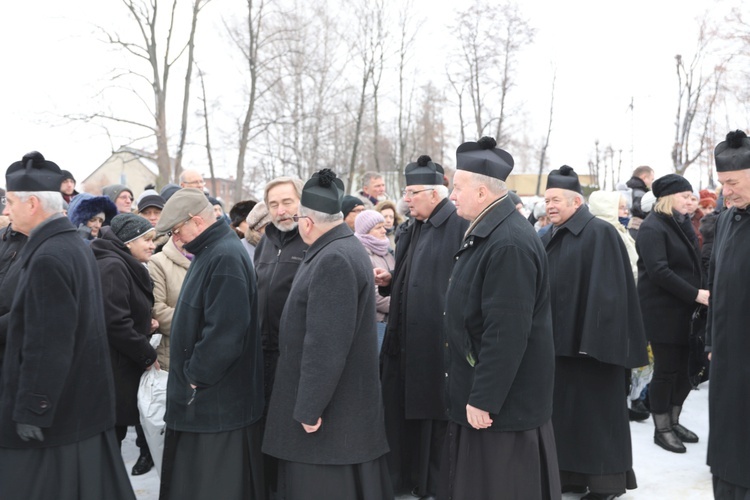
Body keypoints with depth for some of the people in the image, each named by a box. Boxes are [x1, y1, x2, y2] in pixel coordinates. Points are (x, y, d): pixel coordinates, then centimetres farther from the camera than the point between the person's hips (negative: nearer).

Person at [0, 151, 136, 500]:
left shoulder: (48, 258, -19)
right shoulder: (75, 246, 11)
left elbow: (46, 344, -23)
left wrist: (30, 409, -18)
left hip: (54, 409, -9)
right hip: (83, 402, 10)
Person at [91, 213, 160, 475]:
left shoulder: (126, 266, 15)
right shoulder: (112, 267, -17)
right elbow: (115, 322, -23)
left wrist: (145, 325, 6)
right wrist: (148, 355, -14)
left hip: (123, 364, 10)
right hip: (114, 368, -10)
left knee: (112, 435, 15)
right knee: (112, 433, -2)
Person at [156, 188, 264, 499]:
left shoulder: (225, 258, -21)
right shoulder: (210, 252, 13)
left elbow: (224, 332, -27)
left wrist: (194, 378, -15)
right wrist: (189, 377, 15)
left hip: (217, 399, -10)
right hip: (205, 394, 10)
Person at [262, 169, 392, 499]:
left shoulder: (334, 260, -22)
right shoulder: (339, 250, 11)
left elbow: (325, 344, -26)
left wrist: (309, 408, -20)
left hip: (332, 409, -10)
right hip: (338, 400, 10)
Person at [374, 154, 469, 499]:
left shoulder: (460, 224, -13)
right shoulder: (413, 230, 16)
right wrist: (389, 280, 6)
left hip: (439, 342, -9)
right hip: (406, 340, 9)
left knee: (435, 415, 4)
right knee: (404, 410, 15)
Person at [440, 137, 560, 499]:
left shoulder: (509, 244, -24)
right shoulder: (488, 232, 9)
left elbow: (507, 333, -27)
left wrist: (483, 400, -22)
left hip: (502, 400, -10)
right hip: (478, 391, 10)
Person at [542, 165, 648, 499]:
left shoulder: (600, 233, -11)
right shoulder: (549, 238, 12)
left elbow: (607, 290, -17)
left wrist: (594, 339, -22)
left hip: (589, 339, -7)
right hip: (558, 338, 8)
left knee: (595, 410, 2)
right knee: (564, 408, 12)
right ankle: (570, 473, 24)